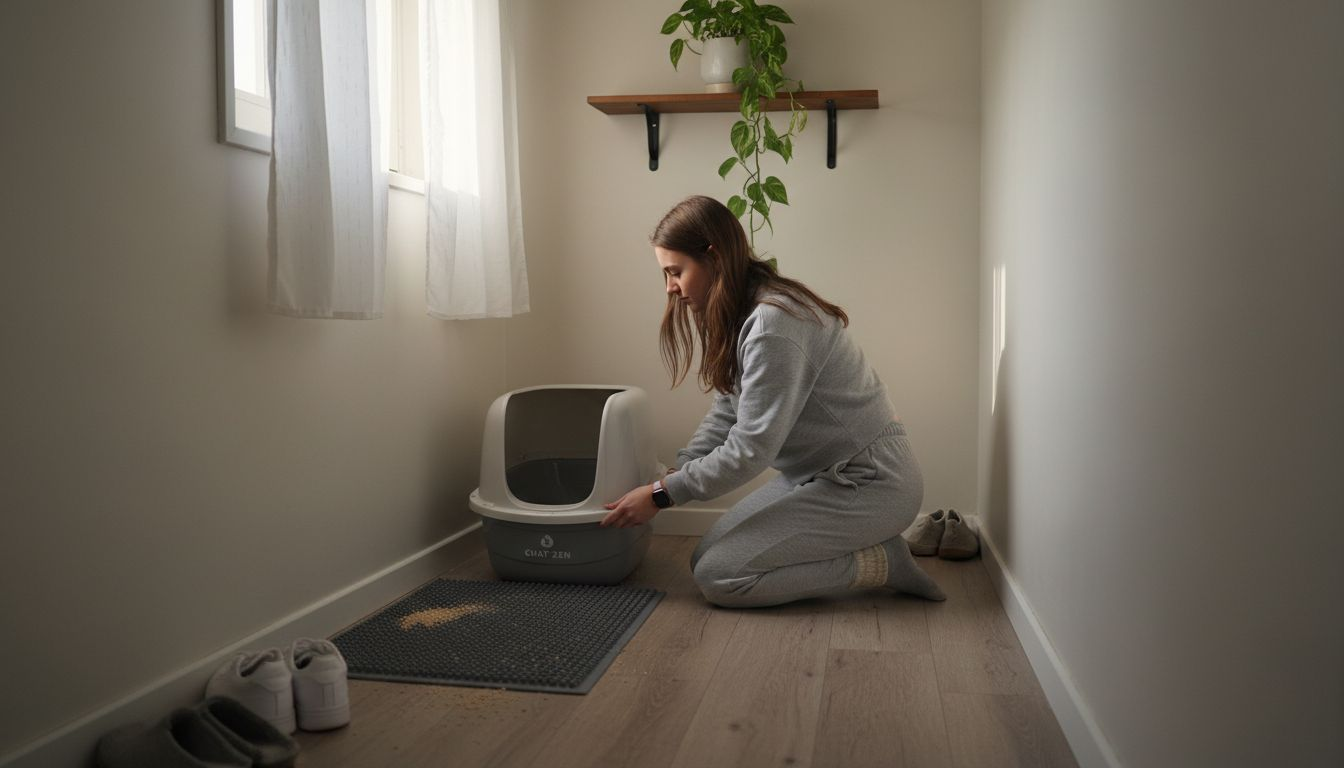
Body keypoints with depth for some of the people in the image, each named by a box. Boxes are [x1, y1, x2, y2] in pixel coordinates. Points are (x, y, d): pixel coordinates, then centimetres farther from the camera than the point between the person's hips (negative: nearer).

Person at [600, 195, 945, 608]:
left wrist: (662, 495, -15)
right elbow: (726, 414, 9)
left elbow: (751, 448, -24)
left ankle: (881, 562, -4)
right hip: (823, 474, 10)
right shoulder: (739, 315, 6)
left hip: (869, 481, -10)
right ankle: (863, 544, 9)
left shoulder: (774, 323, -25)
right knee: (706, 556, 6)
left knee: (717, 577, -13)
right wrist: (670, 477, -2)